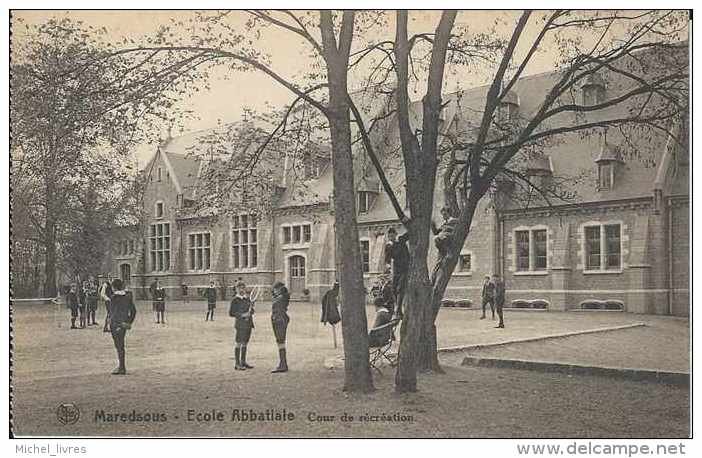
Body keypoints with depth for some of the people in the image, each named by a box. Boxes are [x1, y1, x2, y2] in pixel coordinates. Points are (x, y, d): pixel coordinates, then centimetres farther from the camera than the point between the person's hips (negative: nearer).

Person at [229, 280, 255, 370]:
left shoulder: (247, 298, 11)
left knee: (245, 343, 13)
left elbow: (252, 310, 21)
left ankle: (243, 362, 21)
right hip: (240, 323, -6)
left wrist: (251, 311, -2)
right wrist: (242, 315, -17)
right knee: (239, 343, -3)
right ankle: (237, 364, 1)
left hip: (248, 323, 6)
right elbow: (231, 313, -8)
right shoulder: (235, 300, -6)